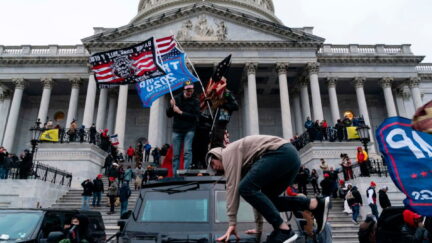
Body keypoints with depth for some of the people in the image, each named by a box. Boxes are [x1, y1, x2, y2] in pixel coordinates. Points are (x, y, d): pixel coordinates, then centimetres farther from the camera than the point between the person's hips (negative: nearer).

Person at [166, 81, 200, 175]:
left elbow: (195, 116, -12)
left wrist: (181, 112, -16)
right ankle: (175, 174, 10)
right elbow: (168, 114, 6)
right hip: (177, 130, 2)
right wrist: (171, 107, -14)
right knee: (176, 154, 3)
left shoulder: (195, 101, -1)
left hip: (189, 130, -2)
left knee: (187, 151, -13)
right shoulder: (177, 99, 3)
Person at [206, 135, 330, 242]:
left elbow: (232, 186, -6)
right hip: (291, 156, 10)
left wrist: (232, 223, -5)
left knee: (246, 188, -13)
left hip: (282, 153, -10)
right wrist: (259, 226, 30)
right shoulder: (243, 166, 29)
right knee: (267, 199, 13)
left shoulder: (229, 152, 5)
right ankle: (316, 204, 5)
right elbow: (256, 192, 29)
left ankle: (284, 230, -12)